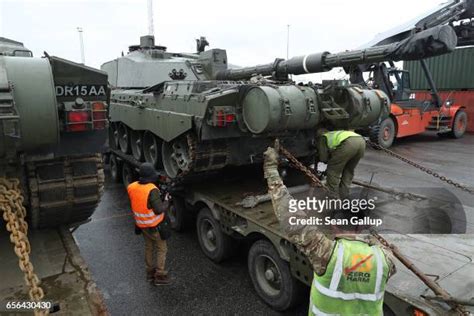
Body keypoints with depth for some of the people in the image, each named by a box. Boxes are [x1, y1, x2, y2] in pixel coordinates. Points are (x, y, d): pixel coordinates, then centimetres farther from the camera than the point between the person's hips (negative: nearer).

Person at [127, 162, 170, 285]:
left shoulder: (132, 187, -7)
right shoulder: (152, 190, -29)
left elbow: (135, 203, 7)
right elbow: (159, 209, -27)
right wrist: (166, 202, -11)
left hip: (141, 224, 7)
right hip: (154, 225, -7)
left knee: (148, 247, 24)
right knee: (162, 249, 10)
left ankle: (150, 272, 36)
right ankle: (159, 276, 16)